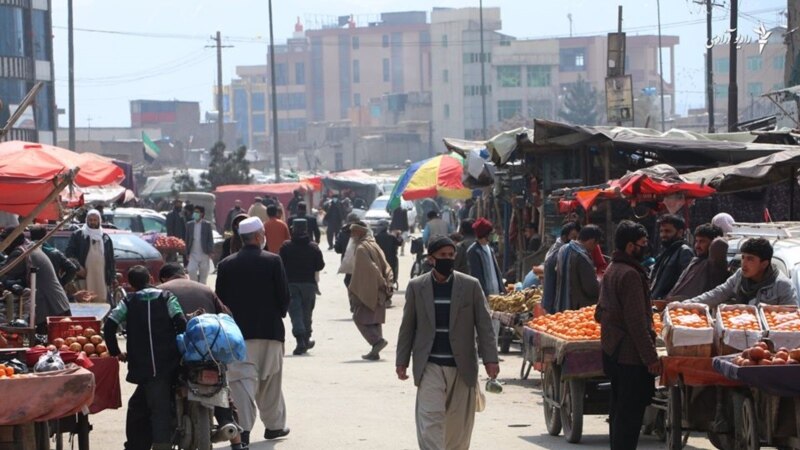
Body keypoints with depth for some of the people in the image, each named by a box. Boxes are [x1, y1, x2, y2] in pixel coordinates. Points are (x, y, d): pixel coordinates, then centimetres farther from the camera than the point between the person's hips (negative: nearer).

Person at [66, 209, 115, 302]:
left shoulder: (105, 238, 17)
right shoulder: (77, 235, 6)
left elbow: (111, 260, 18)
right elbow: (69, 253, 3)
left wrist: (112, 277, 10)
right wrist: (77, 267, -10)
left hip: (101, 279, 4)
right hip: (84, 278, -3)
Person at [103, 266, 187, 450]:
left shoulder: (128, 303, 8)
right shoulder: (167, 297, 7)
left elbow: (109, 326, -1)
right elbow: (181, 323, -6)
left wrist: (115, 352, 11)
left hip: (142, 365, -1)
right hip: (168, 364, 1)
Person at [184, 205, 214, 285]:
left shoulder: (207, 224, 0)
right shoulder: (189, 224, 5)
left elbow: (210, 239, -1)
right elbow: (187, 239, 7)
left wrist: (210, 251, -8)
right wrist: (187, 253, 3)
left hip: (204, 254, -1)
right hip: (193, 254, 1)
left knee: (203, 274, 5)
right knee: (191, 270, -13)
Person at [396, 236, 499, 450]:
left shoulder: (471, 286, 2)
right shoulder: (416, 286, 4)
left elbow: (484, 325, 2)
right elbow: (407, 326, 9)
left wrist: (490, 359, -6)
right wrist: (402, 361, 7)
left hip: (462, 366, 1)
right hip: (430, 366, -1)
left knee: (459, 427, 7)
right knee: (430, 421, -11)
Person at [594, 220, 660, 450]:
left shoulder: (611, 270, 14)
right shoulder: (630, 274, -18)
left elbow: (600, 314, 23)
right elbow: (637, 322, -22)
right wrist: (651, 357, -20)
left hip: (611, 351, 10)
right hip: (631, 354, -10)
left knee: (618, 410, 16)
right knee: (630, 413, -8)